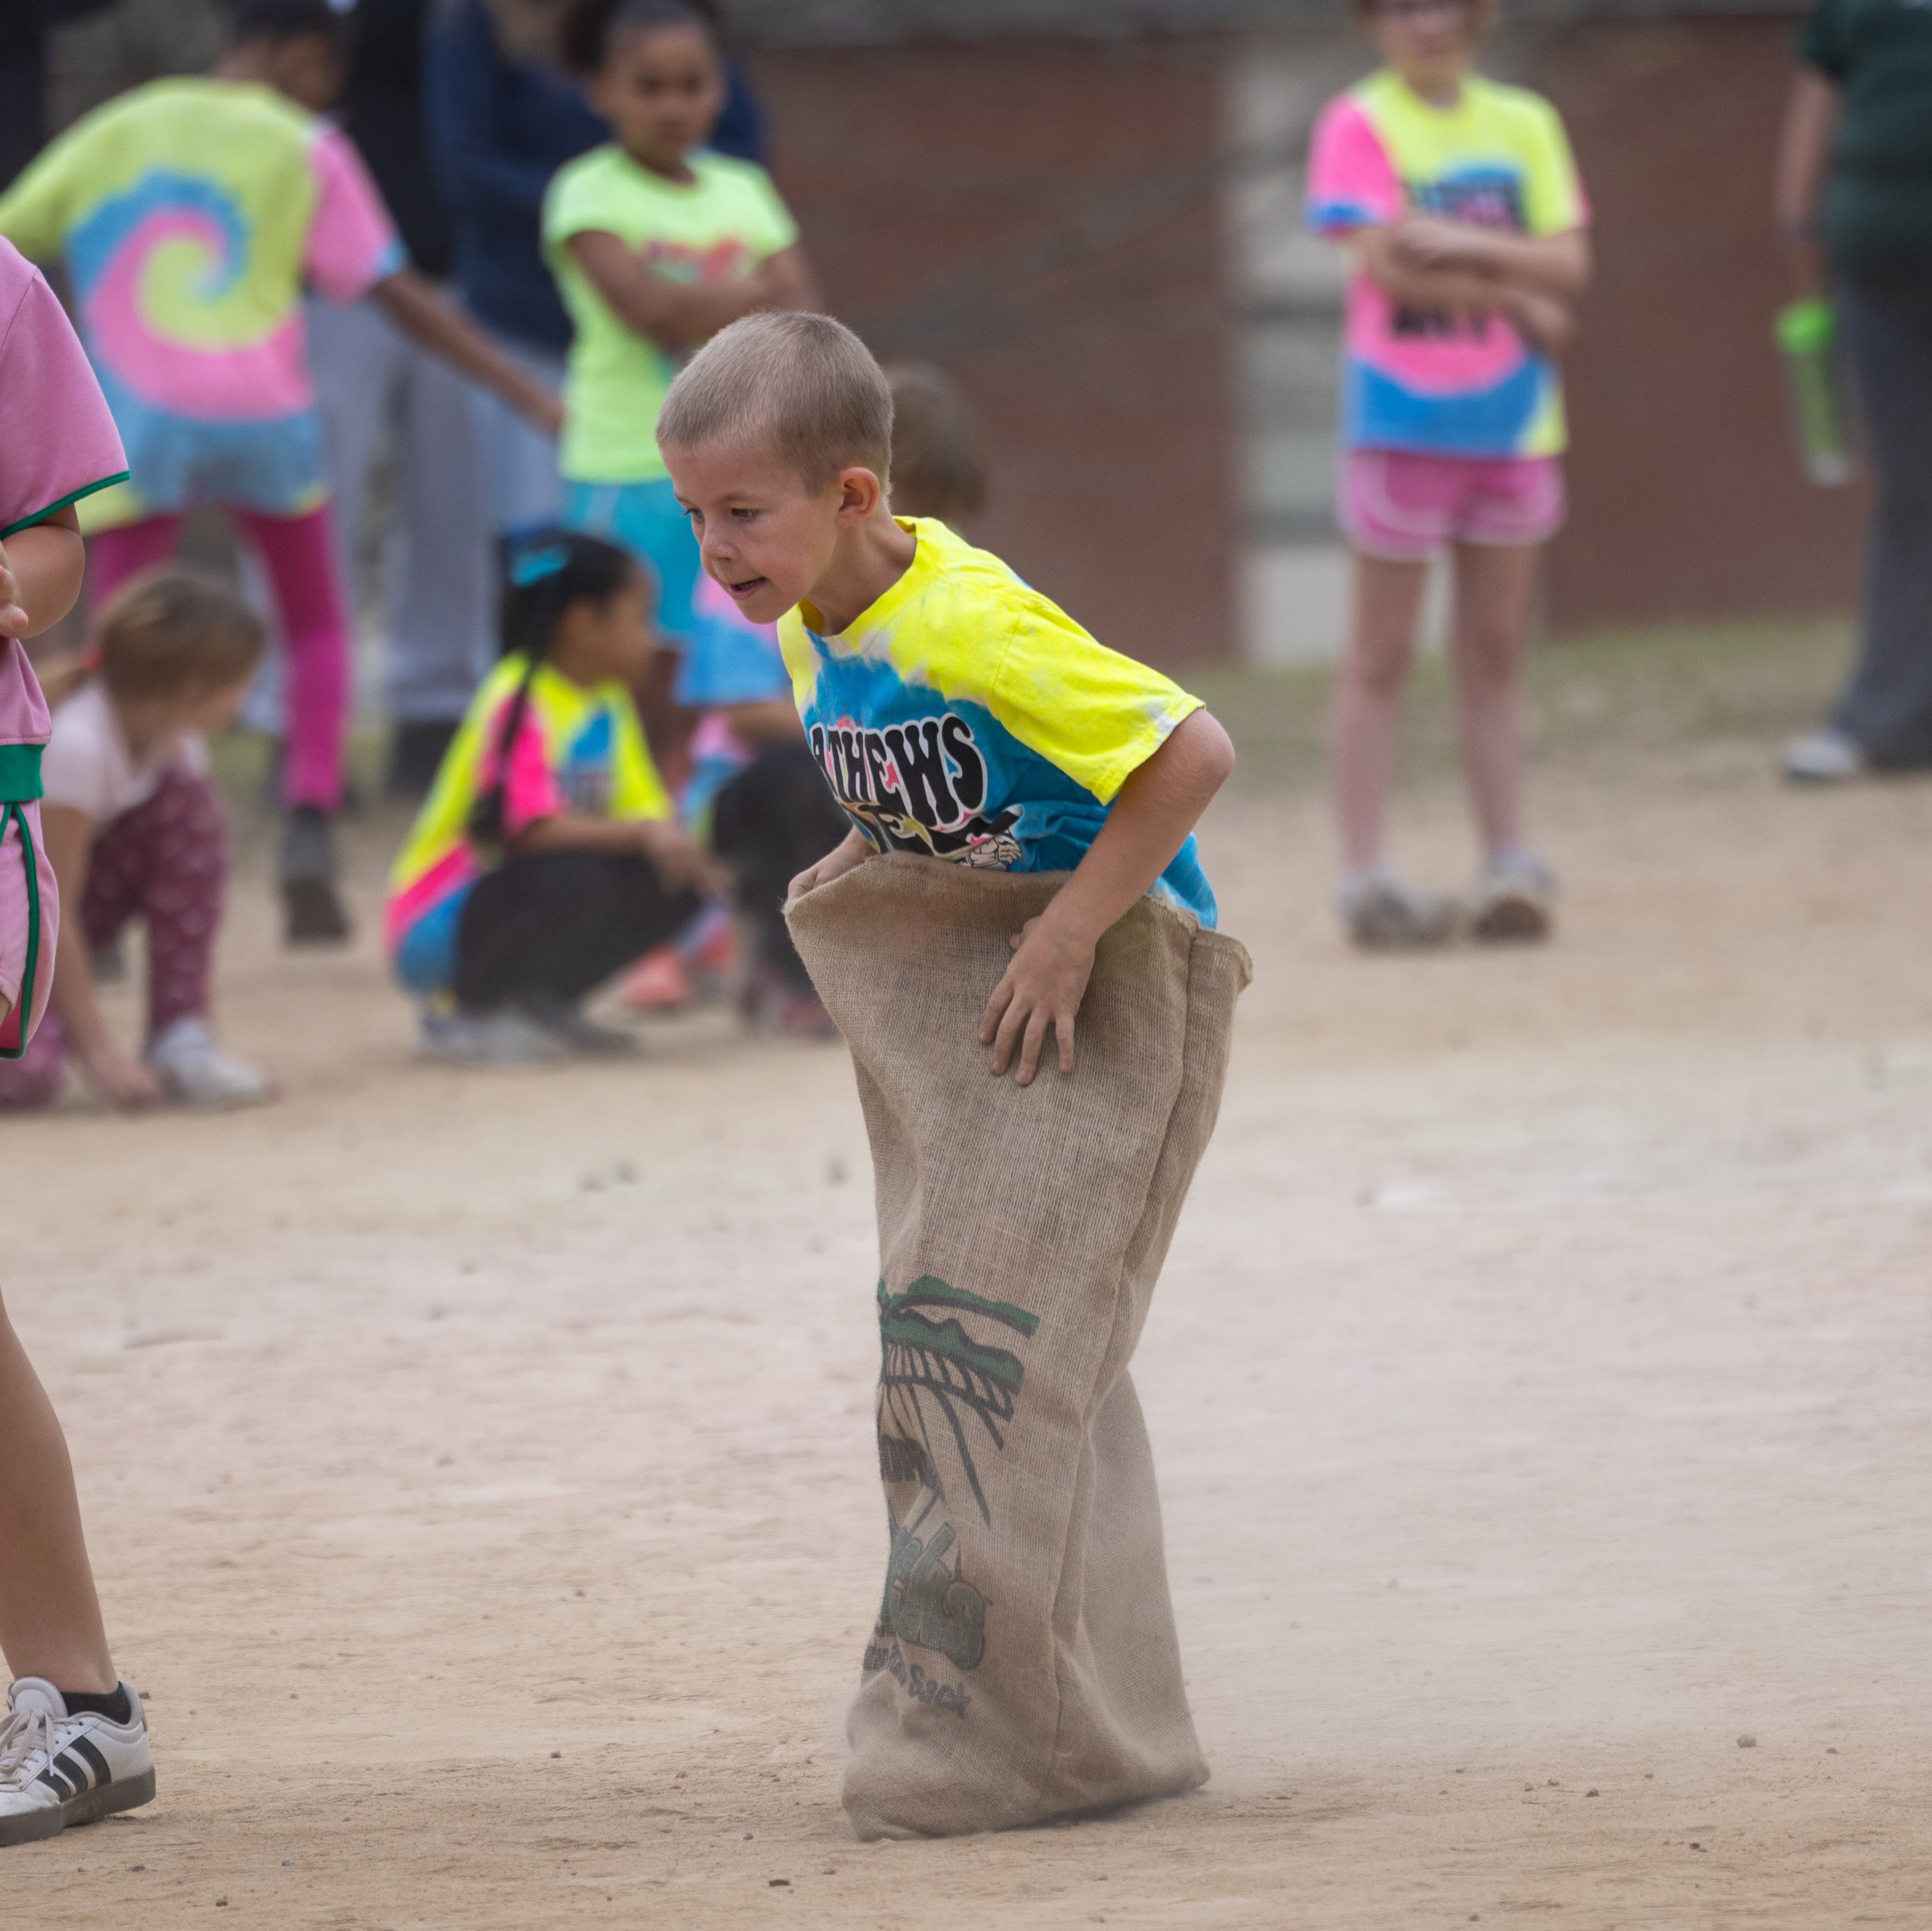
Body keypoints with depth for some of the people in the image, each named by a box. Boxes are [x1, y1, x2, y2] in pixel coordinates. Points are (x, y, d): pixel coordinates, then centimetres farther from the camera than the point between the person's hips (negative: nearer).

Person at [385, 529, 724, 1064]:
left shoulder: (609, 703, 9)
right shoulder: (518, 700, -18)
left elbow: (645, 809, 5)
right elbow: (534, 830, -28)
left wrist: (668, 839, -17)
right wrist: (643, 834, -33)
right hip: (436, 929, -8)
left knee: (676, 883, -6)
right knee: (577, 879, -35)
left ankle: (542, 1002, 7)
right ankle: (460, 1013, -12)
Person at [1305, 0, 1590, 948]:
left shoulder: (1524, 124, 8)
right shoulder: (1359, 125, -4)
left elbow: (1568, 264, -1)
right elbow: (1386, 264, -15)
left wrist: (1462, 245, -15)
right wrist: (1516, 297, -10)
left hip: (1514, 420, 4)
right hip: (1402, 419, -4)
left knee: (1496, 650, 8)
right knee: (1380, 656, -1)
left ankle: (1509, 865, 11)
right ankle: (1363, 877, -1)